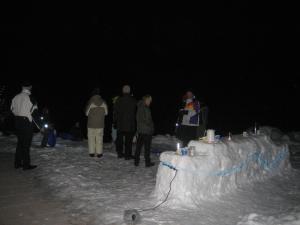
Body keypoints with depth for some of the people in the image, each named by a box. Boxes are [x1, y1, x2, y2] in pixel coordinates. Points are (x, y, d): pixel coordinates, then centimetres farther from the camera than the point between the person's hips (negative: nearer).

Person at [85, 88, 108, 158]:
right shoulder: (103, 102, -4)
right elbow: (106, 112, 4)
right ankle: (99, 153, 8)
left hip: (91, 124, -1)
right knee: (99, 138, 7)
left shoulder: (91, 102, -10)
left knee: (91, 138, 8)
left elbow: (86, 113, -2)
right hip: (100, 124, 2)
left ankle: (92, 152, 10)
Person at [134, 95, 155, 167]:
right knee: (147, 147, 1)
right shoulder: (146, 109, -17)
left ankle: (136, 161, 18)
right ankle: (147, 162, 7)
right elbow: (147, 120, -17)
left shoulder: (139, 107, 7)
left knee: (139, 146, 12)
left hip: (140, 130, 8)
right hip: (147, 130, -7)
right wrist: (151, 127, -1)